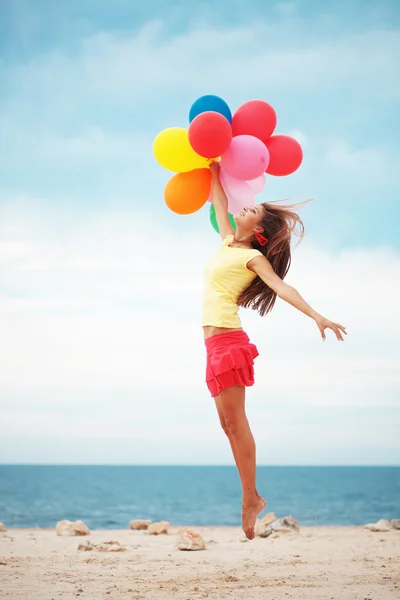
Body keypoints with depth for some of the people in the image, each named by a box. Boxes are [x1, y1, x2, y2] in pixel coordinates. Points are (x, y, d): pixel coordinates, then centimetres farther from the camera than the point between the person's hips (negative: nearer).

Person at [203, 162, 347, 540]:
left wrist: (317, 317, -27)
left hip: (228, 339, -8)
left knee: (235, 422, -10)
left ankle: (250, 499, -8)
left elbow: (283, 288, -15)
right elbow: (220, 201, 28)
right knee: (229, 423, 5)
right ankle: (252, 497, 7)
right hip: (217, 342, 8)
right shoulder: (228, 243, 18)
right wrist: (213, 168, 31)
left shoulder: (253, 257, -2)